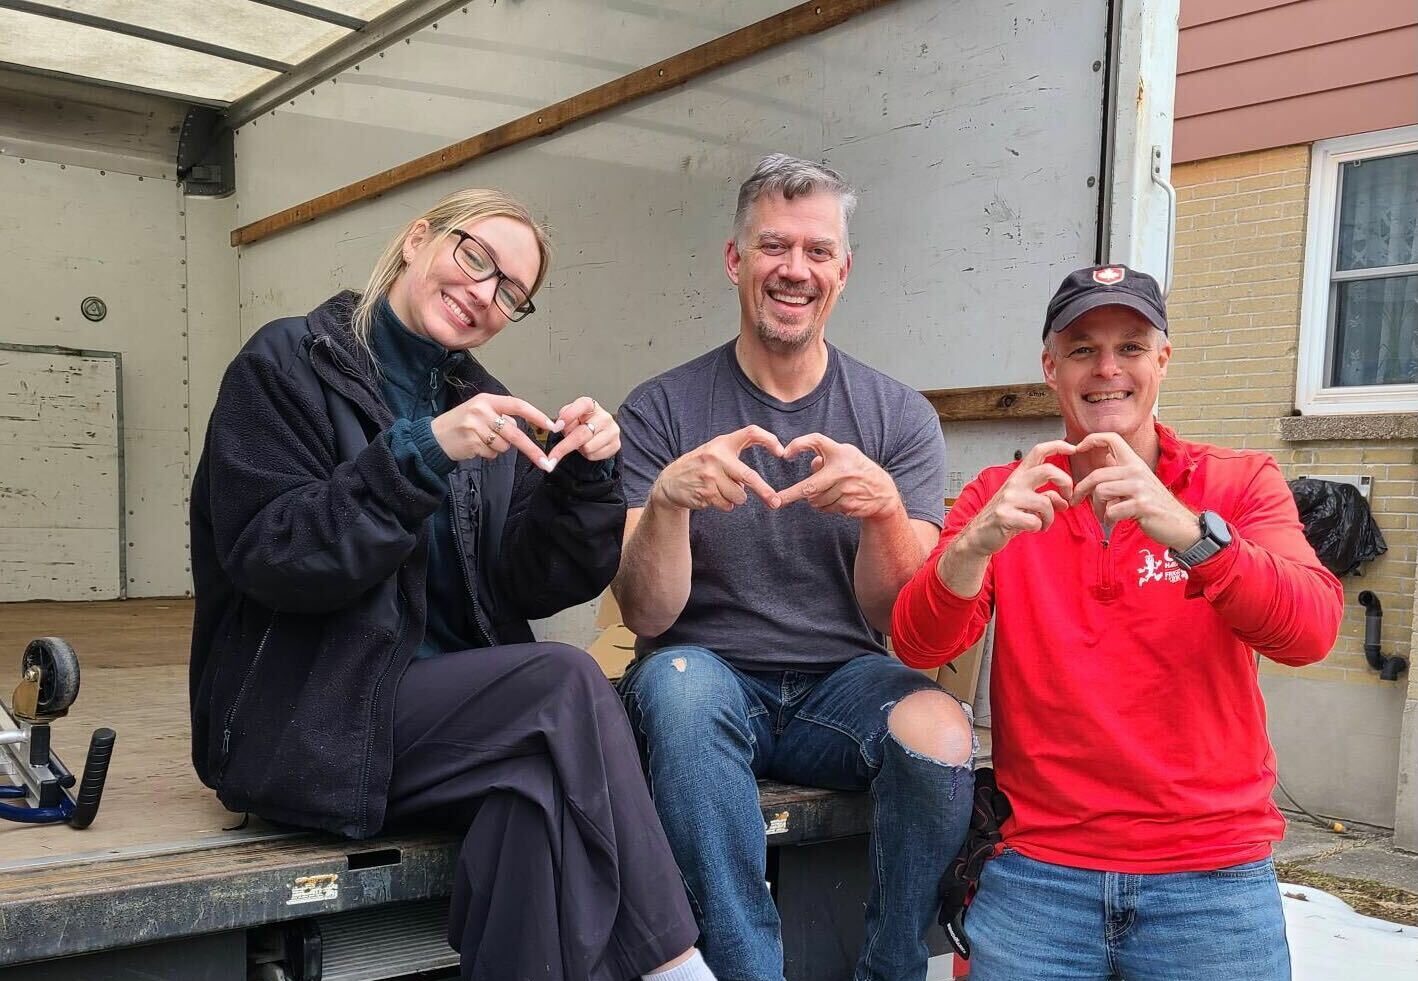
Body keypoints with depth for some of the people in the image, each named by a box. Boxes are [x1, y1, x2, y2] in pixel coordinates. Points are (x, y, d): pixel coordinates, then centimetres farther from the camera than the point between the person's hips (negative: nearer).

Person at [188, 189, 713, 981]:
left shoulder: (483, 405, 12)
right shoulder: (291, 364, -2)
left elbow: (532, 587, 5)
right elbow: (268, 558, -15)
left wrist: (586, 476, -12)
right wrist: (421, 454, -24)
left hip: (456, 708, 5)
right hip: (312, 720, -5)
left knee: (543, 774, -30)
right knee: (567, 685, -26)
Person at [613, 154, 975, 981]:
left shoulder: (900, 417, 2)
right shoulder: (662, 410, -1)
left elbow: (895, 621, -3)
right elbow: (647, 617, -8)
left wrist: (885, 509, -24)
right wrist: (667, 500, -28)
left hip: (842, 682, 1)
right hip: (710, 675, -1)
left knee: (941, 734, -30)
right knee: (678, 680, -34)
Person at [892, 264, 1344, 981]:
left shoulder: (1241, 483, 1)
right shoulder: (1002, 494, 3)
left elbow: (1310, 633, -16)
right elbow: (919, 646, -9)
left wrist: (1187, 532, -32)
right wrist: (975, 546, -29)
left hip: (1211, 874, 0)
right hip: (1035, 872, 1)